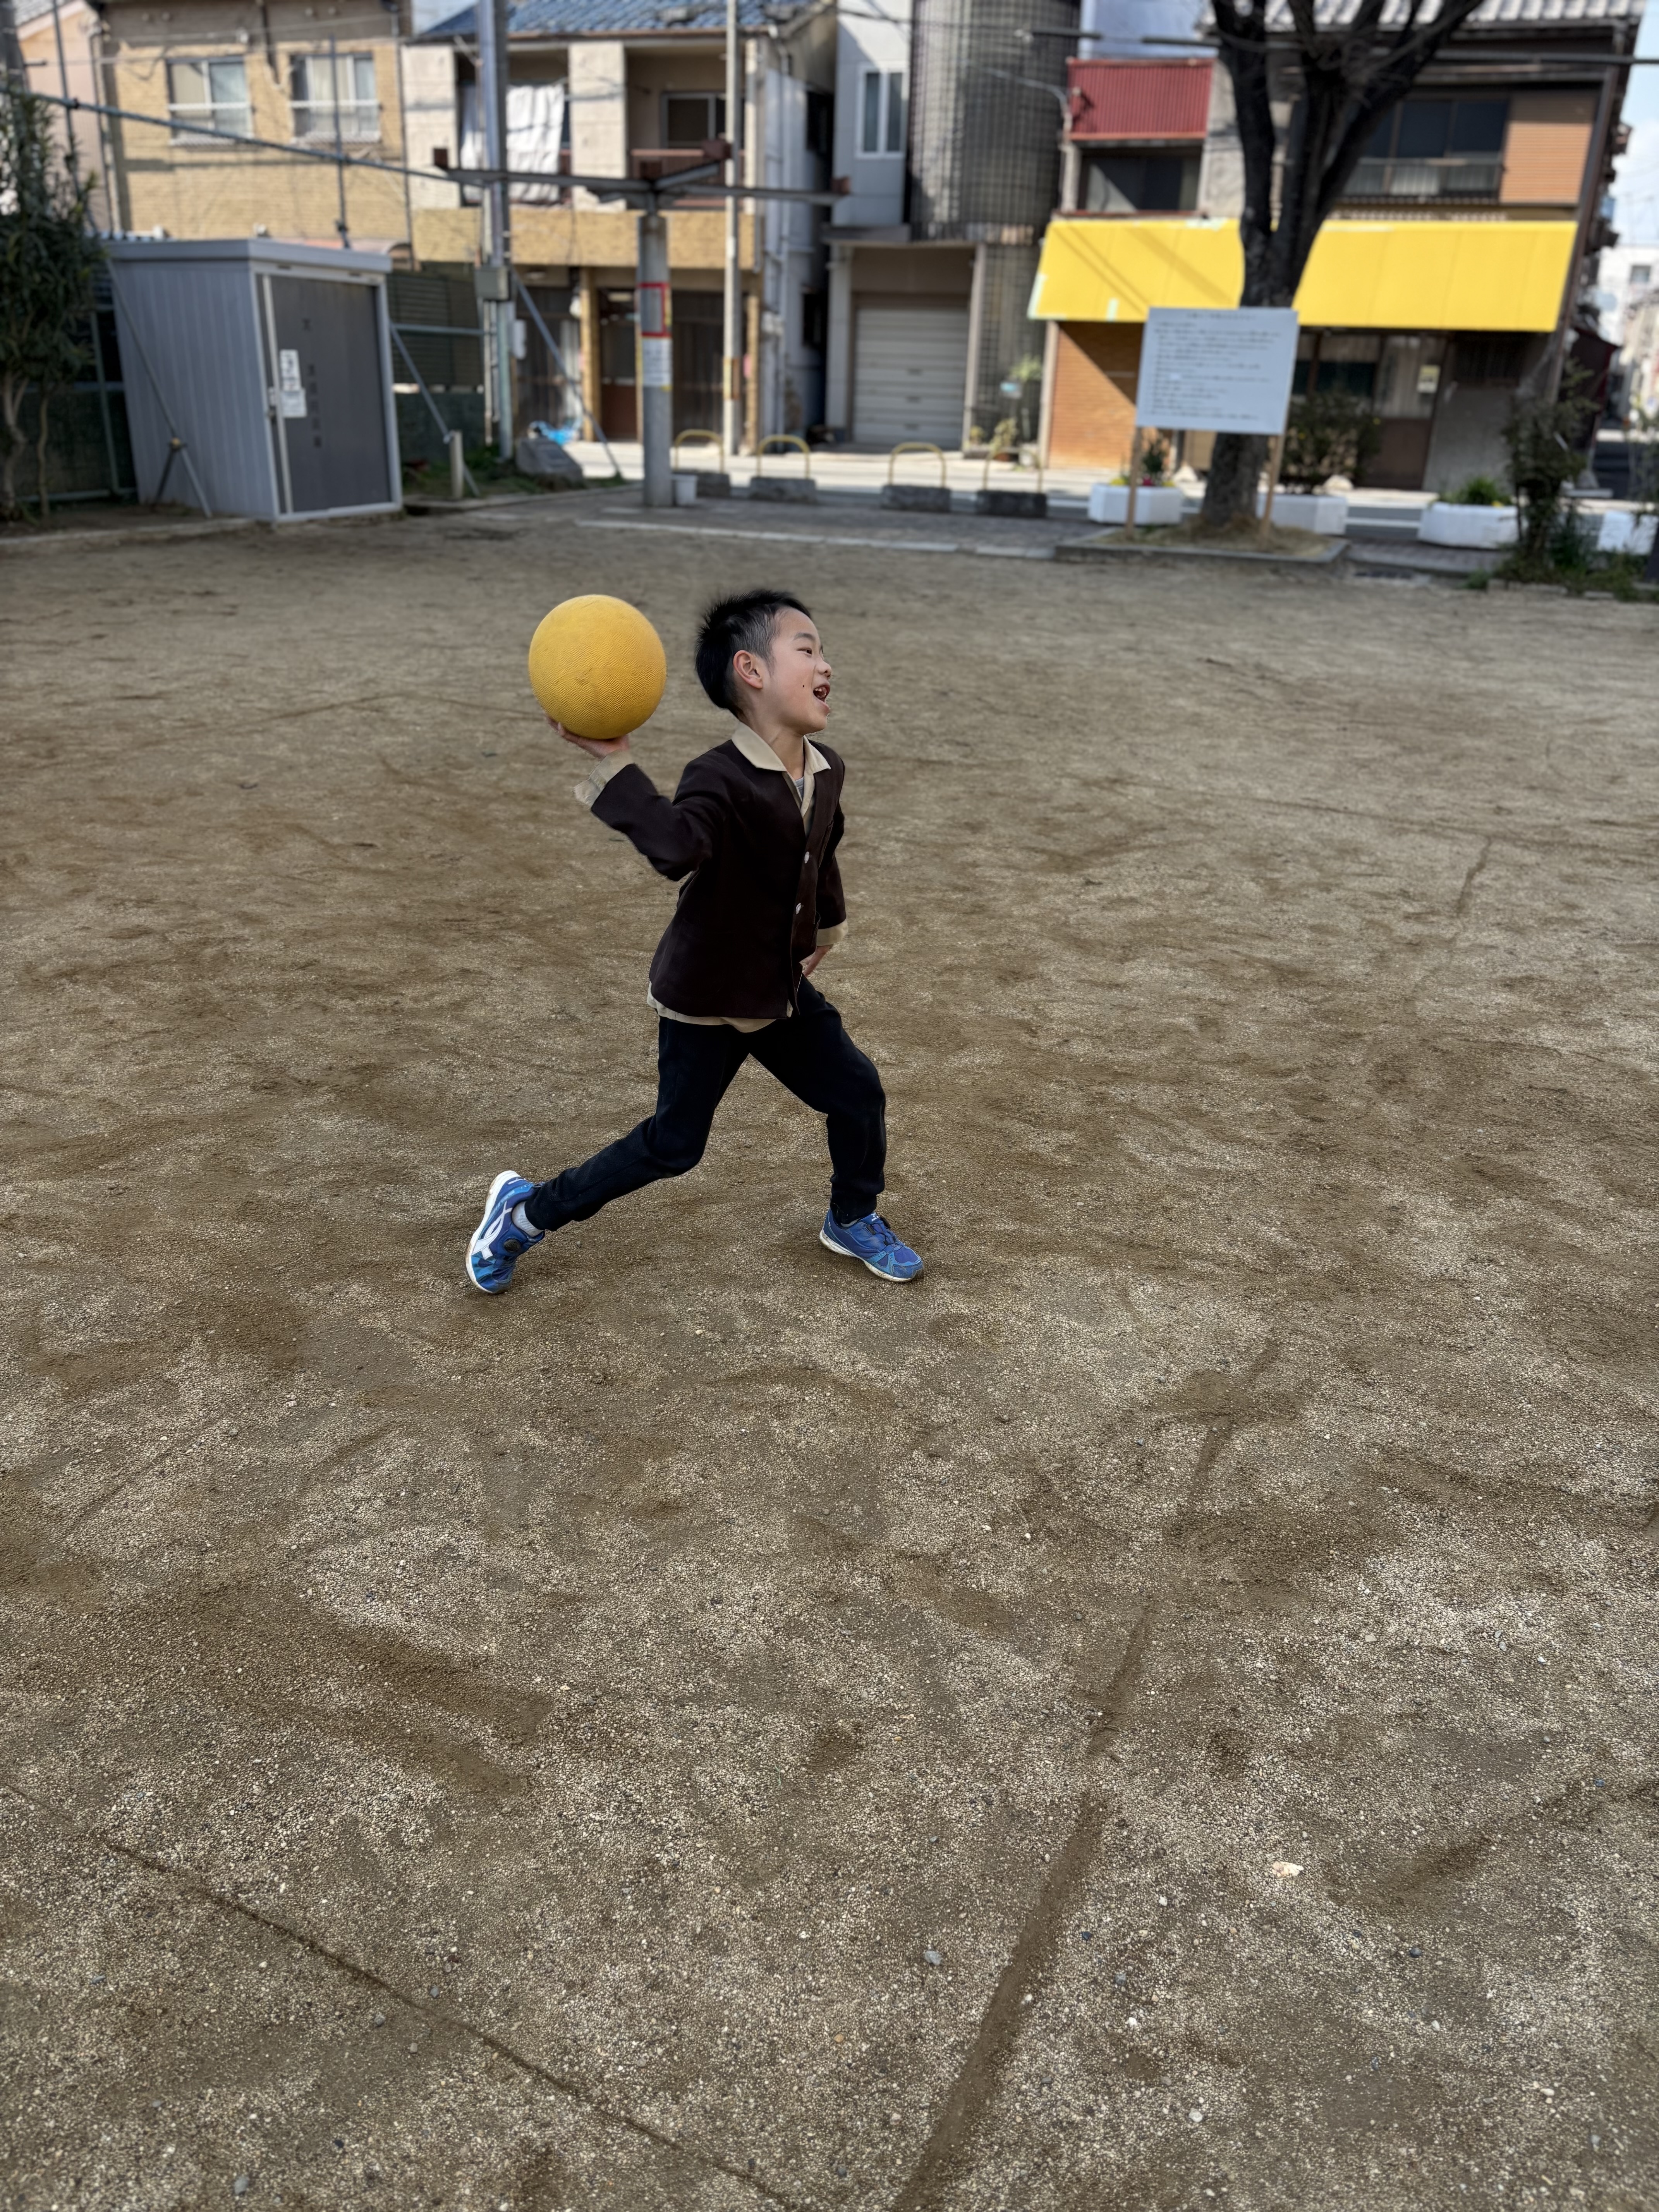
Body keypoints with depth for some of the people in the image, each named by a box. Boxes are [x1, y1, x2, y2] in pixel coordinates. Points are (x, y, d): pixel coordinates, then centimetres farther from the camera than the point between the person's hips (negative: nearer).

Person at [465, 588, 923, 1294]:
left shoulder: (826, 772, -2)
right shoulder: (719, 779, -26)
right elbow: (676, 848, -49)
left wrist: (825, 929, 23)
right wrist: (614, 762, -54)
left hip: (784, 990, 7)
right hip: (704, 1001, -7)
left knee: (858, 1095, 7)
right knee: (672, 1145, 2)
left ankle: (853, 1221, 35)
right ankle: (529, 1210, 21)